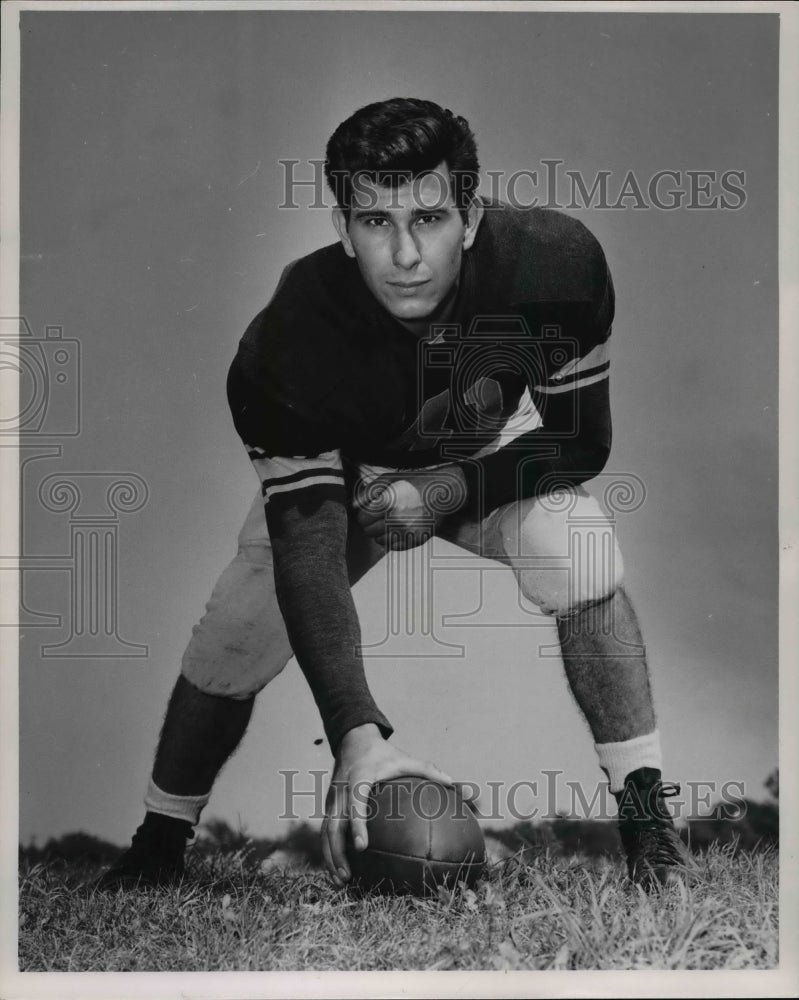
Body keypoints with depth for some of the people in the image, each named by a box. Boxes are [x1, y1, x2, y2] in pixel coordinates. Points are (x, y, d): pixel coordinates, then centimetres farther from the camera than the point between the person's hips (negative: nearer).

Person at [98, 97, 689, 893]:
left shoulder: (556, 262, -32)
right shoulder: (287, 343, -36)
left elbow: (582, 442, -17)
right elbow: (306, 541, -38)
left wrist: (451, 489, -31)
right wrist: (357, 733, -47)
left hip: (494, 455, 1)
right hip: (338, 471, 0)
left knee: (578, 554, -28)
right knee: (232, 641, -13)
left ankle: (648, 823, -17)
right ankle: (157, 847, 13)